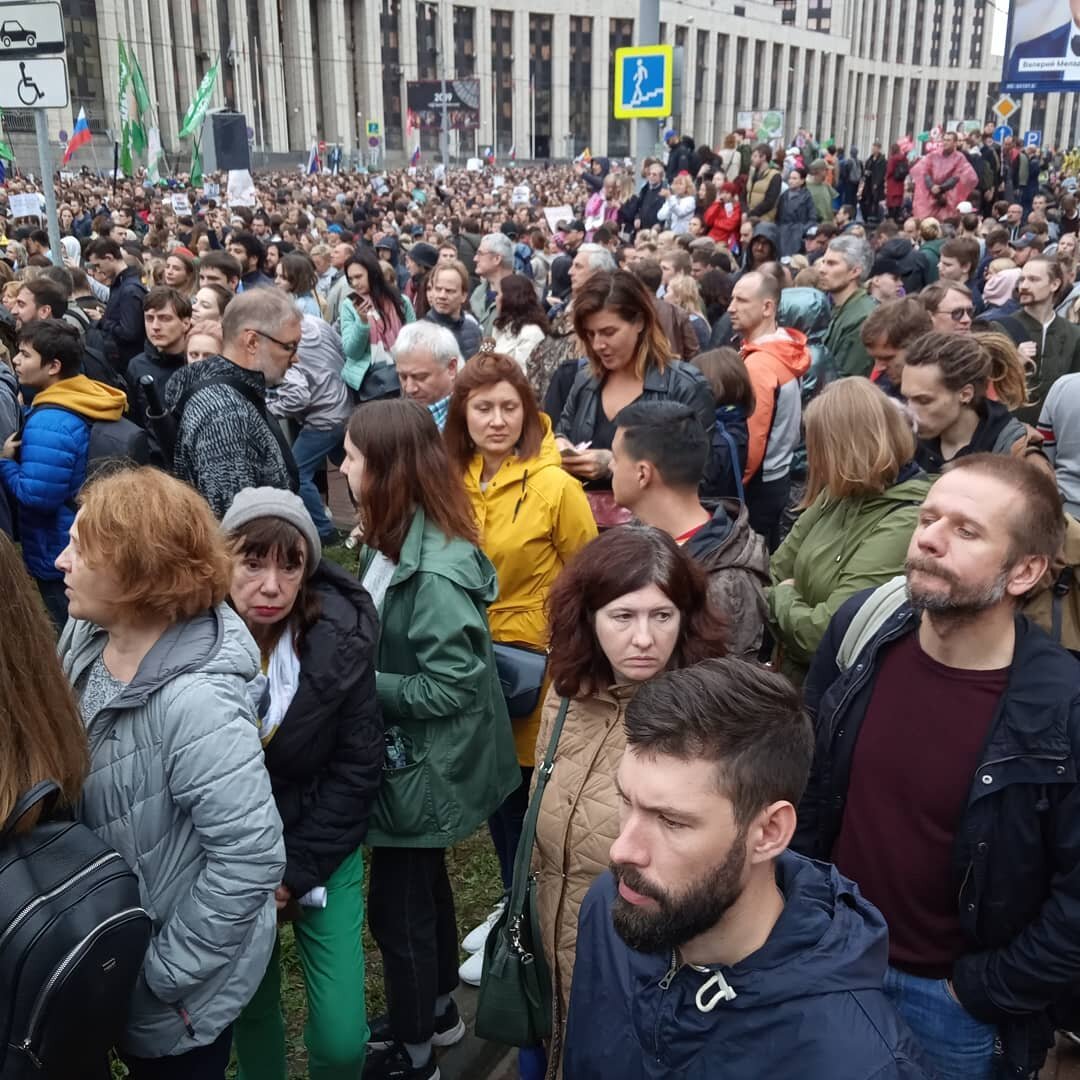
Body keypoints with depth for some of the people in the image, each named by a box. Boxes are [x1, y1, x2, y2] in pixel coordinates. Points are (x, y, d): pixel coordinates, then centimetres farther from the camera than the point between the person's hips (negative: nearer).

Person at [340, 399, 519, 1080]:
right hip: (408, 754, 9)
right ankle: (436, 1012, 46)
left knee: (396, 905, 8)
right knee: (423, 885, 25)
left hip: (426, 764, -9)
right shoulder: (393, 541, -1)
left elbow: (450, 686, -27)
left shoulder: (435, 572, -30)